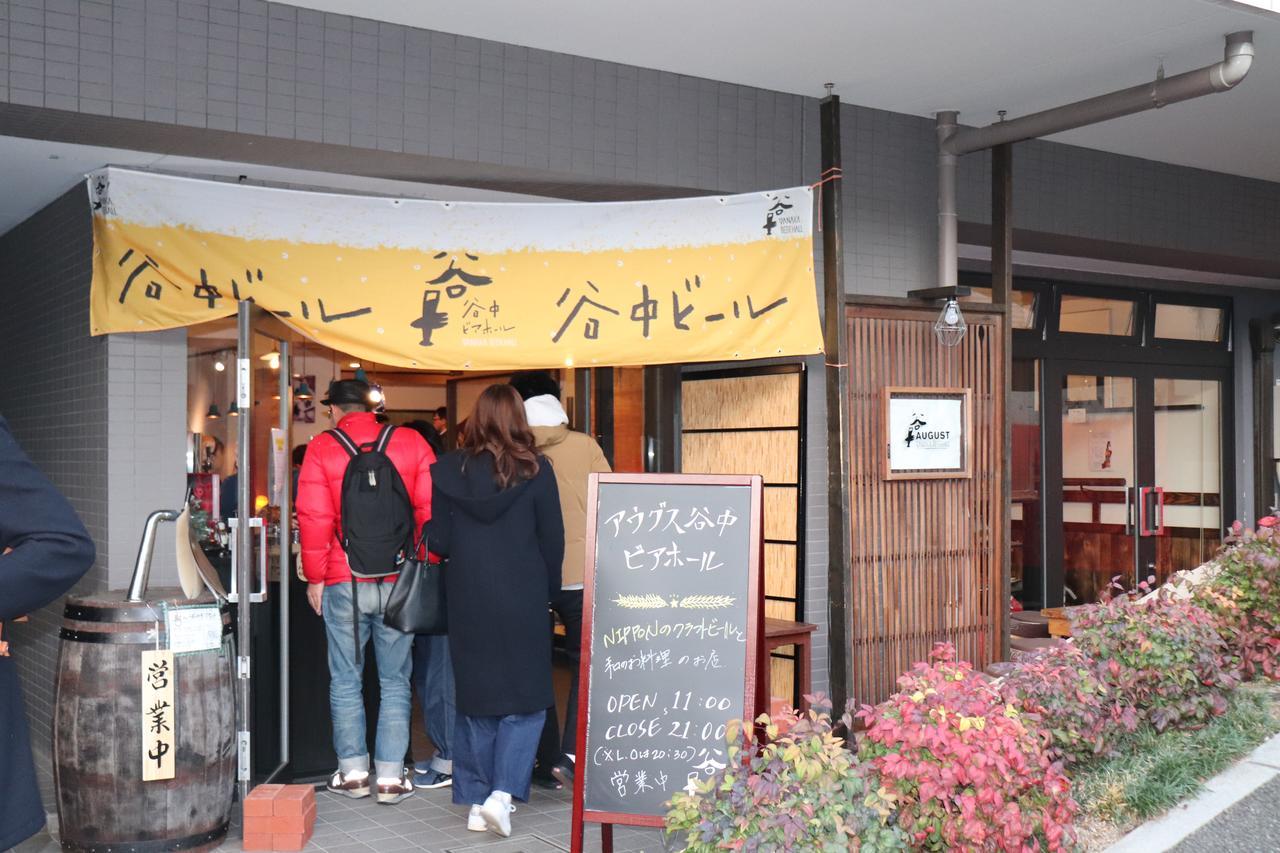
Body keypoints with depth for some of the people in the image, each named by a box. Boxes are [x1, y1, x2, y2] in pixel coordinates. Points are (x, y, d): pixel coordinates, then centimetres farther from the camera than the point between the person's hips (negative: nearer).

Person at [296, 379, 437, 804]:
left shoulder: (322, 447, -1)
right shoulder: (411, 442, 2)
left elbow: (314, 518, -4)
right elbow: (432, 510, -1)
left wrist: (314, 577, 4)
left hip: (343, 583, -1)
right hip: (400, 583, 1)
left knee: (345, 681, 12)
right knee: (395, 681, 7)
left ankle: (353, 772, 16)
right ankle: (391, 776, 8)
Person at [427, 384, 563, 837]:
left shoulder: (449, 470, -1)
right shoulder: (534, 470, -6)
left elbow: (437, 540, 0)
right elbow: (552, 539, -2)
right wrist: (548, 590, 12)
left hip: (468, 602, 3)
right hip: (522, 600, -2)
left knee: (474, 702, 13)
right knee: (526, 700, 7)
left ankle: (476, 803, 16)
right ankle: (502, 793, -7)